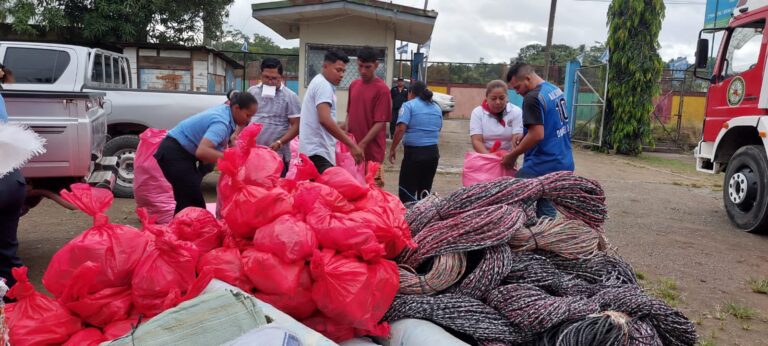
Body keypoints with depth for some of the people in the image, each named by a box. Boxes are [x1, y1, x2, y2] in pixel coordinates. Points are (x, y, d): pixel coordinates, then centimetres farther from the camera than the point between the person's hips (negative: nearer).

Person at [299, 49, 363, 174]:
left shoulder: (319, 82, 17)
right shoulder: (323, 85, -14)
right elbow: (325, 120, -27)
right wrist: (351, 145, -28)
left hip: (314, 149, 11)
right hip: (318, 151, -11)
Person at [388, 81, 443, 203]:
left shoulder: (409, 105, -4)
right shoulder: (436, 107, 14)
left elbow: (401, 129, -15)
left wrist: (392, 149, -8)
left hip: (414, 152, -6)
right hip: (433, 152, 6)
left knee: (407, 192, -3)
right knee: (425, 190, 14)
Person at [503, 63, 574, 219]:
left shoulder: (532, 98, -18)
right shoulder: (556, 90, 12)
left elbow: (537, 135, -24)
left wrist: (512, 156, -14)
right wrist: (524, 138, 14)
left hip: (543, 166, -9)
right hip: (564, 163, 9)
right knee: (547, 213, 12)